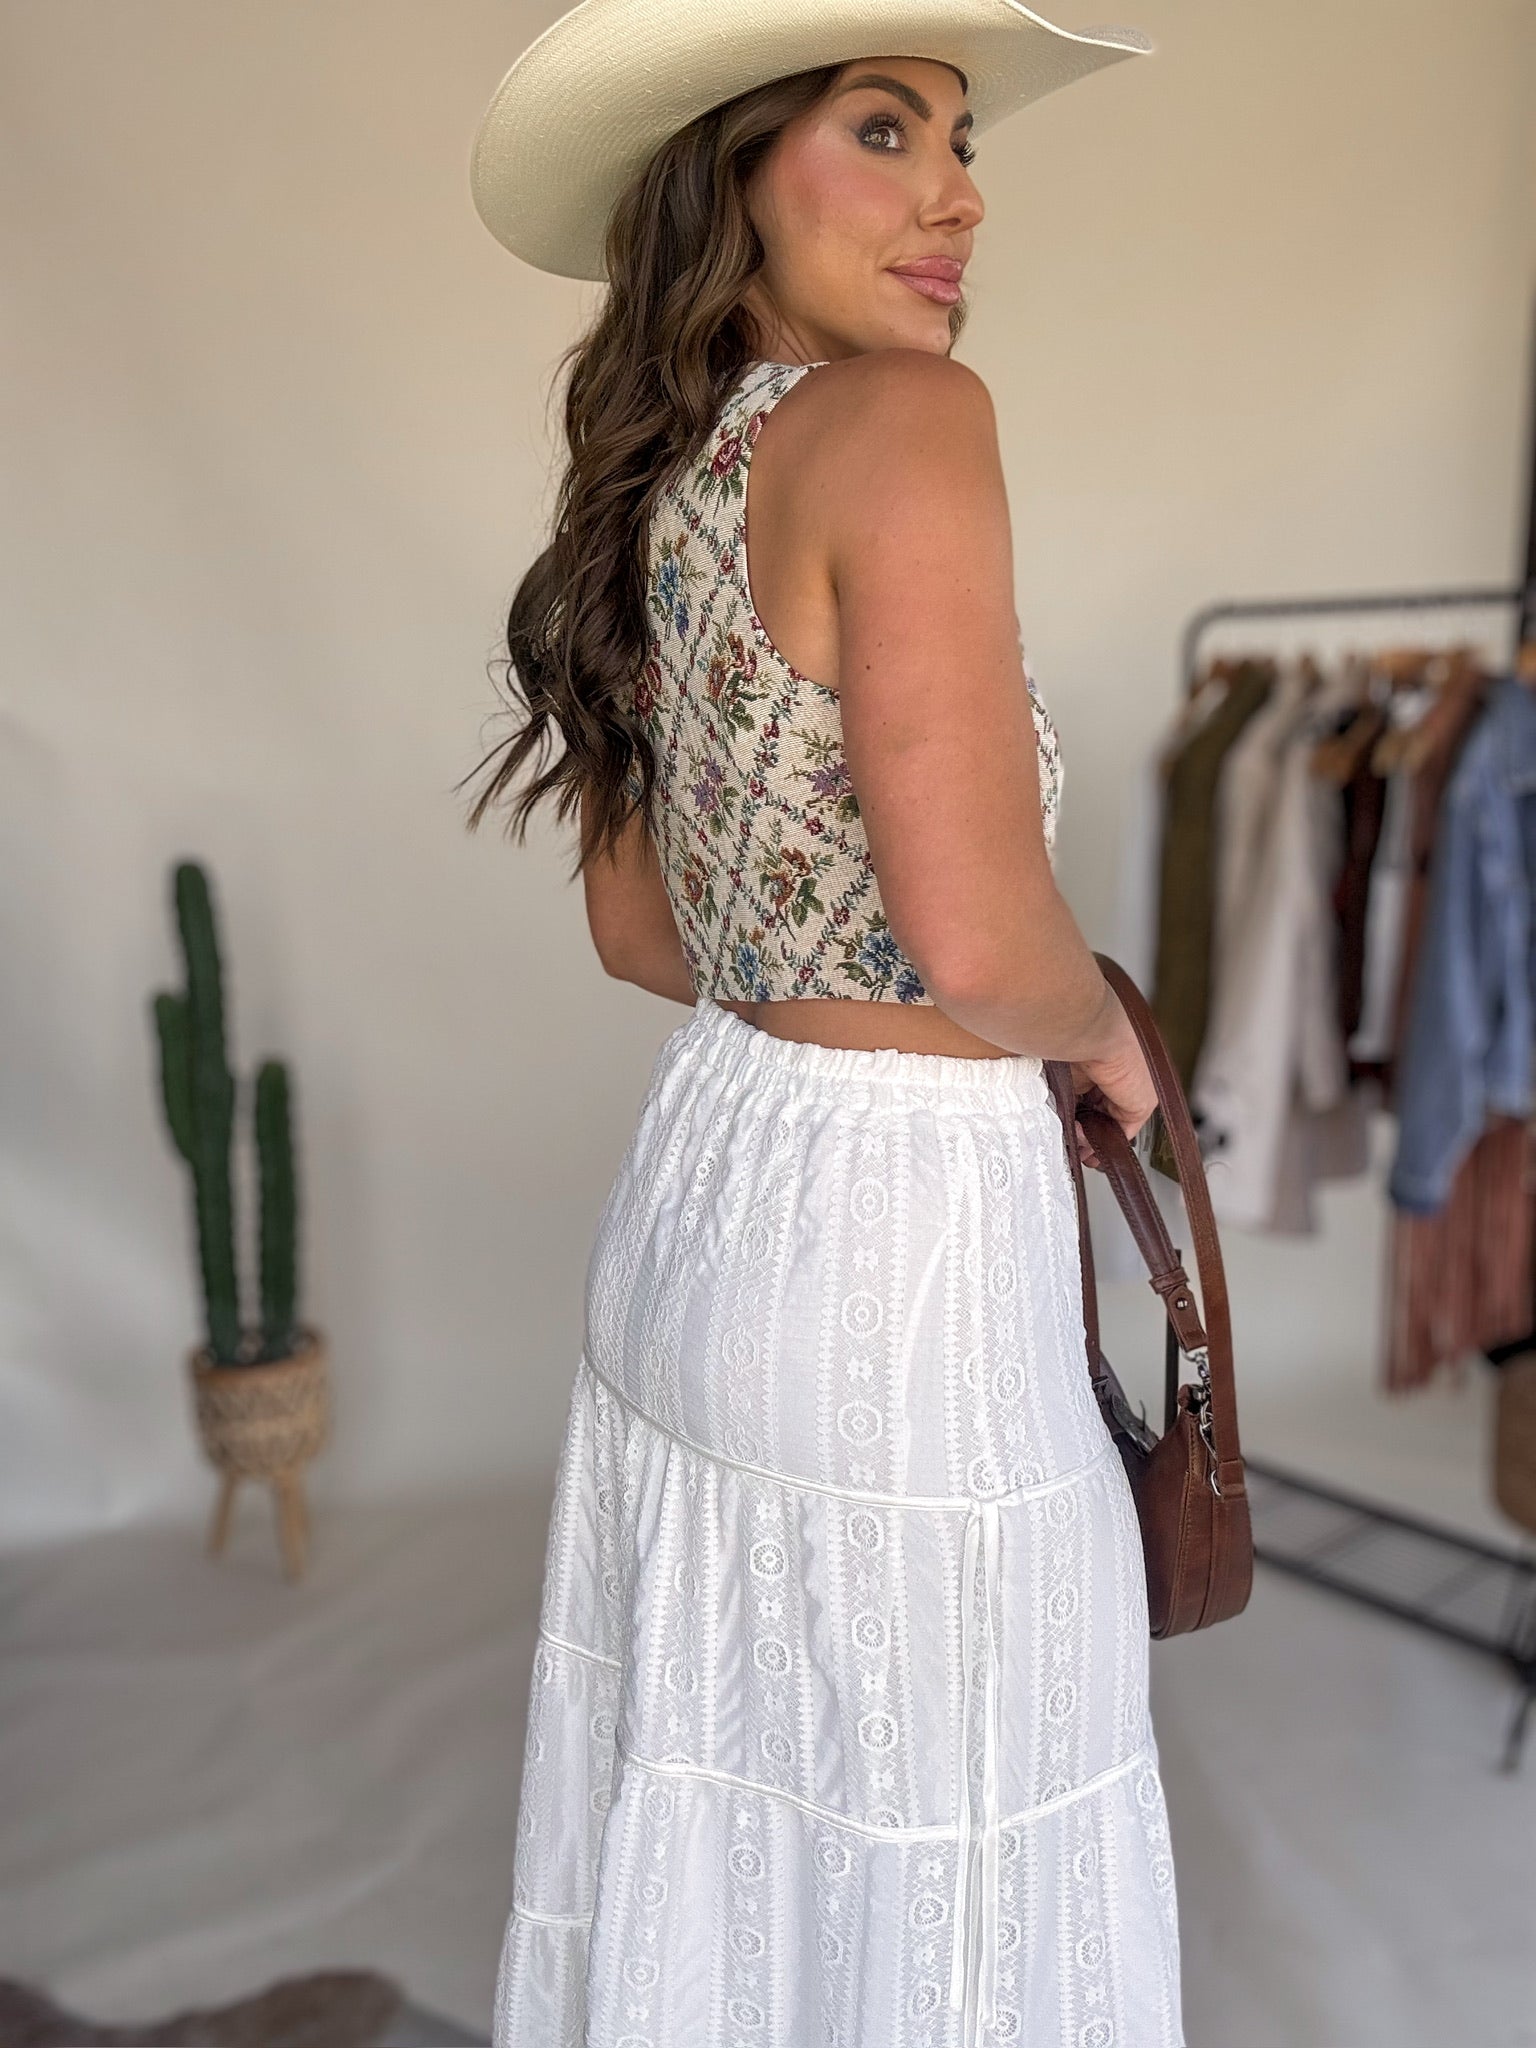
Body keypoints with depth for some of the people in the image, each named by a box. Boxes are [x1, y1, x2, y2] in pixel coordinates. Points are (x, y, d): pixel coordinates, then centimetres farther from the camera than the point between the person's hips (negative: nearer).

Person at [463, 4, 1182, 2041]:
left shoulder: (662, 482, 8)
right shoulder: (900, 414, -16)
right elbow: (977, 931, -25)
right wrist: (1105, 1038, -4)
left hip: (703, 1175, 8)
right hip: (895, 1225, -8)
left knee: (718, 1811, 25)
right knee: (936, 1884, 12)